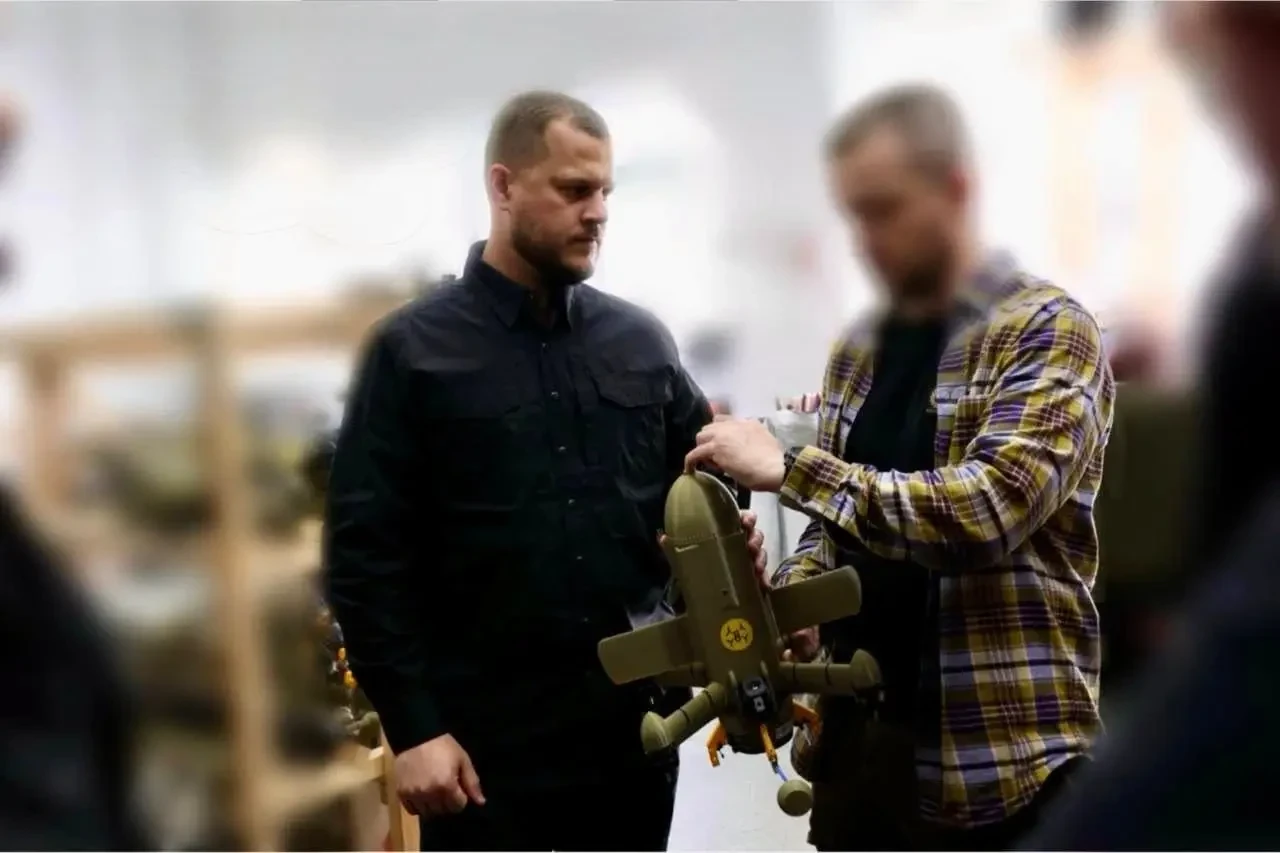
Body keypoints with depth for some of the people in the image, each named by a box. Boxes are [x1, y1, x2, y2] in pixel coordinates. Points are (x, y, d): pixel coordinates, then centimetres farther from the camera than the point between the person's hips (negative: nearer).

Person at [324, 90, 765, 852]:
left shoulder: (641, 339, 8)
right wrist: (412, 728, -10)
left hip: (636, 724, 4)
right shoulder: (413, 350, -3)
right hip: (486, 739, -3)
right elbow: (366, 554, -6)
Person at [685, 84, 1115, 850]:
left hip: (1001, 757, -6)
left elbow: (986, 511, -22)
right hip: (856, 737, 6)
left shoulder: (1049, 333, -8)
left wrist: (787, 468, -21)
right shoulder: (858, 352, 11)